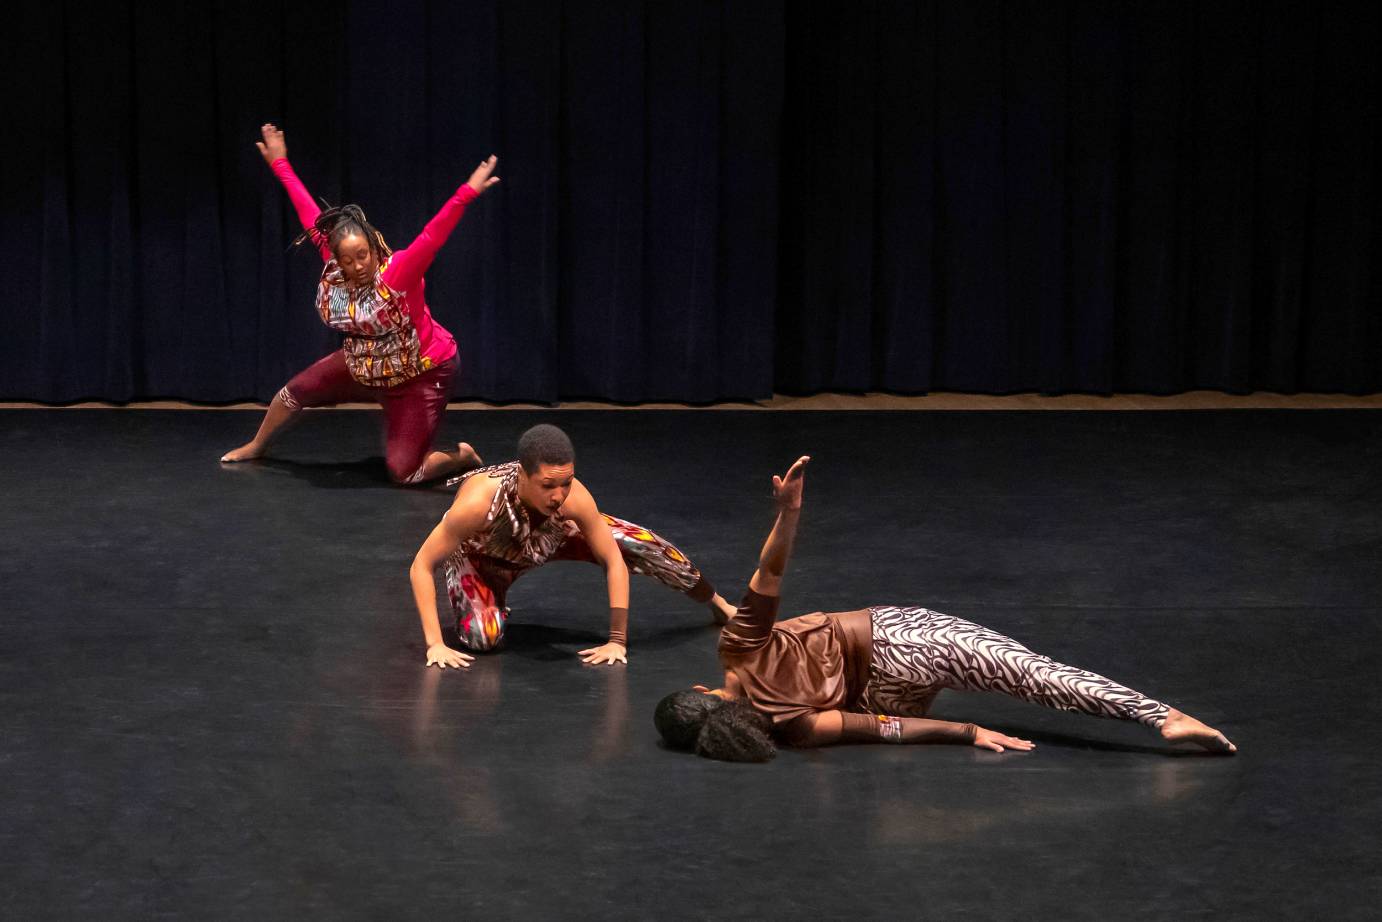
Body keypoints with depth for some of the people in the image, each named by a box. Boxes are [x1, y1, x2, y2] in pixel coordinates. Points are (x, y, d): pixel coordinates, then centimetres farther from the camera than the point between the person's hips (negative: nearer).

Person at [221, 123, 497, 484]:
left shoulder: (399, 272, -31)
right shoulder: (333, 267, -14)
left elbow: (432, 236, -44)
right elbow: (309, 214, -5)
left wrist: (467, 193, -58)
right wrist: (280, 165, 3)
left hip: (419, 376, -7)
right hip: (363, 369, 7)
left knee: (403, 471, -14)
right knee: (297, 391, 19)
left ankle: (462, 457, 15)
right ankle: (255, 447, 48)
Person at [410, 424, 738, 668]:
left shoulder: (575, 498, -36)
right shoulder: (479, 502, -45)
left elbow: (614, 561, -22)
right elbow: (422, 566, -35)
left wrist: (617, 641, -23)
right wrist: (435, 645, -40)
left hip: (547, 536, 3)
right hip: (478, 555, -3)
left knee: (639, 543, -7)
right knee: (484, 637, -29)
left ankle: (718, 603, 22)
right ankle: (495, 602, 10)